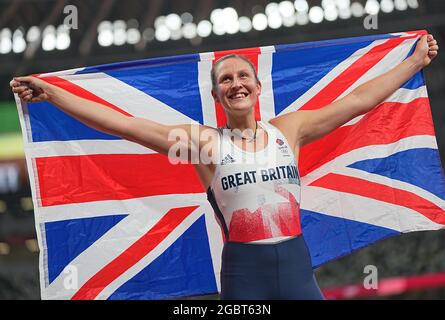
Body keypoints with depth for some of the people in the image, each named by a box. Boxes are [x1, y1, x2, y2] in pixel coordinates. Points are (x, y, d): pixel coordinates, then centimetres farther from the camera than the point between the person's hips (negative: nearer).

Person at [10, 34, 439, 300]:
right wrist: (51, 94, -4)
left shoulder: (288, 129, 8)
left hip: (296, 265, 2)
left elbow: (359, 99, 13)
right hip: (243, 271, -2)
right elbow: (122, 123, -1)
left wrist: (415, 61, 16)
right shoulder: (204, 142, 2)